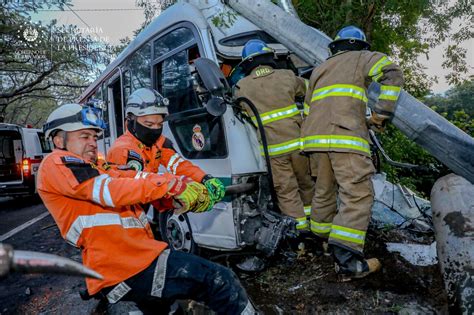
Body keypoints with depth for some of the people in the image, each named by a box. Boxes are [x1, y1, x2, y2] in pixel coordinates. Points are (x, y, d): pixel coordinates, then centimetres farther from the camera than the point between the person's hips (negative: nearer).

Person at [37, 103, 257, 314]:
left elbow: (138, 179, 5)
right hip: (125, 269, -10)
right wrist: (171, 185, -19)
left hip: (137, 258, 10)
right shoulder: (56, 163, -2)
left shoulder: (98, 170, 23)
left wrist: (188, 188, -9)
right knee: (220, 280, -14)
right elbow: (111, 191, -17)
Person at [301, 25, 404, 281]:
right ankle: (346, 258, -18)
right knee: (358, 194, -9)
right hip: (345, 137, -6)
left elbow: (308, 105, 29)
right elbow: (392, 73, -2)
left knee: (324, 191, 18)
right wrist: (382, 114, 0)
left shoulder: (319, 69, 30)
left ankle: (321, 238, 32)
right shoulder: (361, 58, 16)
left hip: (314, 136, 6)